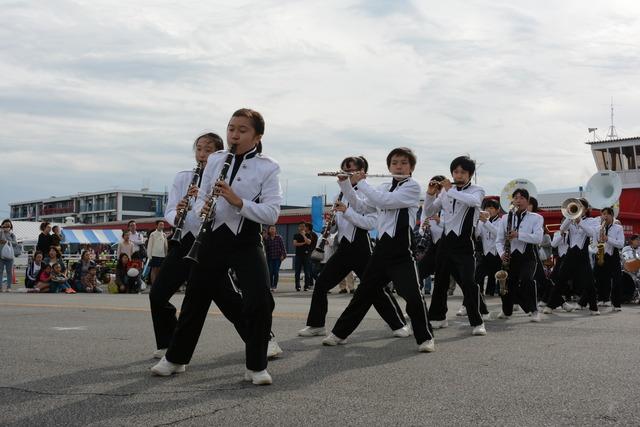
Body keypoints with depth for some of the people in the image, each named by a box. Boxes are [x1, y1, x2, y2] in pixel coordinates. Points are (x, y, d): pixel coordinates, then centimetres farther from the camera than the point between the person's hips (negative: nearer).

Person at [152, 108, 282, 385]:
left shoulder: (268, 168, -7)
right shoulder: (215, 160, 6)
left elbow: (272, 214, -15)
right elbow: (201, 198, 11)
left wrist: (238, 201, -27)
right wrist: (202, 208, -13)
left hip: (246, 241, -3)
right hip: (213, 237, 3)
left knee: (260, 300, -17)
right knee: (196, 297, 12)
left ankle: (256, 367, 1)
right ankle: (175, 358, 30)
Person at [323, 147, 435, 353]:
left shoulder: (413, 187, -6)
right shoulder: (384, 188, 15)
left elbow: (383, 201, -19)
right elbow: (360, 207, 18)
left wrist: (361, 182, -10)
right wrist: (345, 183, 9)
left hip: (402, 249, -6)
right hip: (382, 247, 6)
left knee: (413, 294, -16)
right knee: (364, 292, 13)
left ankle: (425, 337, 1)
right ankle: (339, 333, 23)